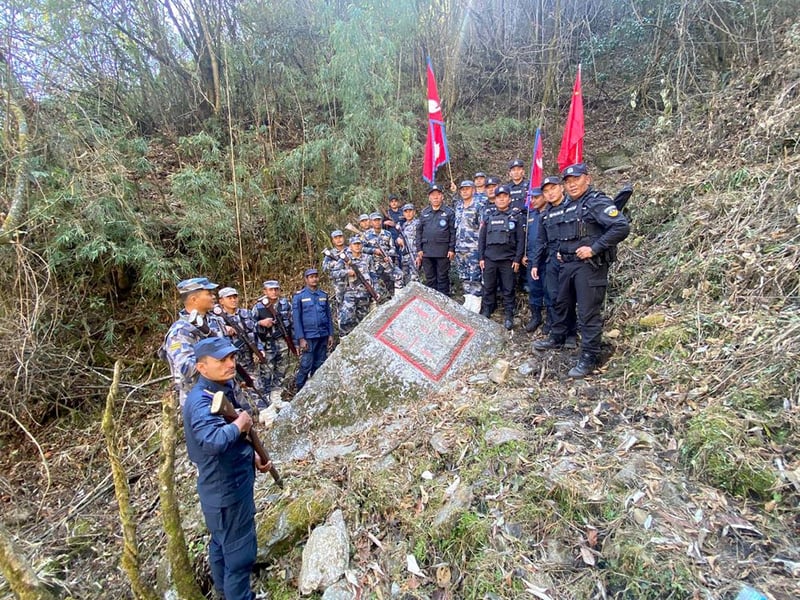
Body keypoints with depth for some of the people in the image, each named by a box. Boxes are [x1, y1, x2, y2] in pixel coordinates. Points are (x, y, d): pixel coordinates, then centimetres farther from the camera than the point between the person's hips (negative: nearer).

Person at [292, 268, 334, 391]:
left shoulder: (323, 295, 9)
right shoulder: (299, 296, -2)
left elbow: (329, 316, 12)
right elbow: (296, 319, -5)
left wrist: (330, 335, 8)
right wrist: (301, 339, -10)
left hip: (323, 336, 4)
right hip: (308, 337, -4)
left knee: (319, 366, 10)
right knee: (306, 366, -4)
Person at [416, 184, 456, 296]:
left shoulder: (449, 212, 2)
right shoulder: (424, 212, 12)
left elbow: (453, 232, -1)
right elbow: (419, 231, 11)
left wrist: (451, 249, -8)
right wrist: (419, 249, 4)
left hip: (443, 251, -3)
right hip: (426, 251, 3)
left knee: (443, 278, 3)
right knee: (430, 278, 9)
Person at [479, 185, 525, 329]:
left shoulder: (515, 217, 6)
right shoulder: (489, 217, 10)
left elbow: (520, 240, 2)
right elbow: (481, 238, 10)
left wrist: (517, 259, -6)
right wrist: (481, 257, 3)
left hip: (508, 260, -1)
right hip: (489, 259, 2)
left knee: (508, 289, 3)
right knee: (488, 288, 6)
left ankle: (509, 317, 11)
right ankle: (485, 314, 16)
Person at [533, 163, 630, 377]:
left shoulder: (597, 201, -10)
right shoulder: (569, 207, 16)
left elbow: (622, 227, -21)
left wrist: (594, 248, -22)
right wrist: (562, 251, 14)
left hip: (590, 265, -9)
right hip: (568, 264, 9)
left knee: (588, 312, -4)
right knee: (561, 303, 21)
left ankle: (589, 358, 6)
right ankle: (557, 338, 40)